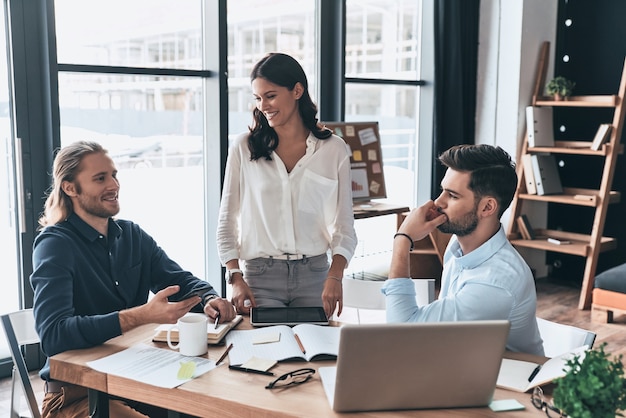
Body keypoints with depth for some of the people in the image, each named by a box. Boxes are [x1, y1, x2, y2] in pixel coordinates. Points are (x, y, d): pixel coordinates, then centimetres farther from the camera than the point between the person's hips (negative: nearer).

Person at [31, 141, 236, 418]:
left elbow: (181, 281, 11)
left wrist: (209, 300, -13)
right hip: (76, 393, -6)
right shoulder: (54, 245, -12)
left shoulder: (133, 236, 8)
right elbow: (53, 335, -25)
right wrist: (142, 315, -33)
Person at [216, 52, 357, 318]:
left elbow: (344, 226, 3)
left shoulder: (333, 149, 2)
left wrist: (335, 277, -12)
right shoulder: (243, 148, 1)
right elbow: (227, 222, 4)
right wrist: (236, 279, -7)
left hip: (314, 274, 1)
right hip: (260, 276, 0)